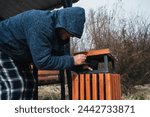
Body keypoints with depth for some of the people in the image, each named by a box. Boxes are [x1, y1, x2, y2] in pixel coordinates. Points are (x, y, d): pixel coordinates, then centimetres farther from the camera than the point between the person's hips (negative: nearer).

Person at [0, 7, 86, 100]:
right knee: (14, 85, -20)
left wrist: (79, 64, -12)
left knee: (28, 83, 6)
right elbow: (42, 61, -35)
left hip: (16, 54, 10)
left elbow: (59, 55, 3)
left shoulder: (57, 30, -4)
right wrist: (72, 61, -30)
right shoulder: (42, 24, -35)